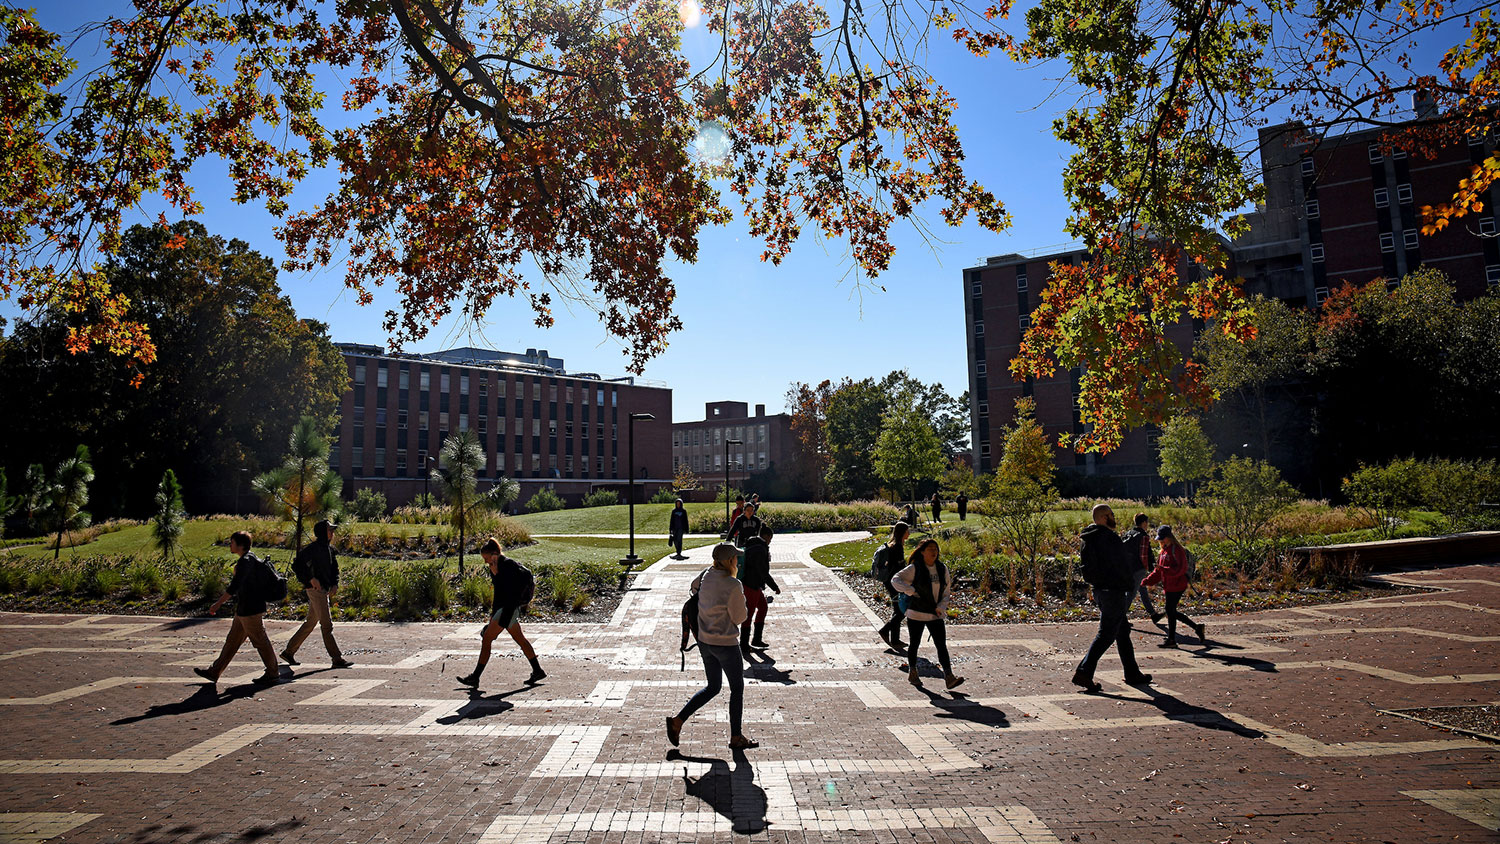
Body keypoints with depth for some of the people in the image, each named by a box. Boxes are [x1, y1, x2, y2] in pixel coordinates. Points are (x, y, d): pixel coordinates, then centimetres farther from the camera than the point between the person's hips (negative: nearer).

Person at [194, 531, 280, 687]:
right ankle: (214, 672, 26)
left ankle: (273, 674, 7)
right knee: (232, 640, 16)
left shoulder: (246, 561, -18)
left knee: (260, 641, -1)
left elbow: (234, 586, -25)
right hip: (243, 610, 10)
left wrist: (218, 604, -23)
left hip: (250, 610, -10)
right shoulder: (252, 559, 13)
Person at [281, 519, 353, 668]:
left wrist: (335, 584, 4)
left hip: (325, 590, 9)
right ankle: (337, 659, -7)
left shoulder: (330, 549, 13)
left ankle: (289, 652, 29)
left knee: (310, 623, 16)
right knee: (326, 624, -8)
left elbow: (334, 569, 18)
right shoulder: (313, 548, -13)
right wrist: (311, 579, -20)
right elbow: (296, 565, -15)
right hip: (315, 589, -9)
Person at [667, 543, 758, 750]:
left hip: (704, 641, 7)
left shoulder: (707, 575, -2)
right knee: (737, 689, 13)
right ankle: (736, 738, 24)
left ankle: (677, 721, 13)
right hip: (725, 644, -7)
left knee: (713, 687, 22)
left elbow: (695, 586, 21)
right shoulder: (733, 586, -22)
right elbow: (739, 618, -13)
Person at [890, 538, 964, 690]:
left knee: (942, 645, -4)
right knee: (915, 644, 10)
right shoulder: (915, 568, -10)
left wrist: (941, 607, -5)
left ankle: (949, 677, -7)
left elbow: (946, 591, 11)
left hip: (935, 615, 3)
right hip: (916, 614, -3)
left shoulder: (942, 569, 4)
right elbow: (895, 580, -13)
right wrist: (910, 590, -26)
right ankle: (912, 673, 28)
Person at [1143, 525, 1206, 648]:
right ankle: (1197, 627, 26)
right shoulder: (1164, 551, 15)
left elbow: (1180, 569, -21)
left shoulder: (1176, 550, -13)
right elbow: (1158, 571, 18)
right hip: (1169, 586, 9)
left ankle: (1171, 640, 3)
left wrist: (1163, 569, -32)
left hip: (1176, 586, -9)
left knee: (1170, 611, -5)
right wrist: (1147, 581, 8)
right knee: (1172, 612, 13)